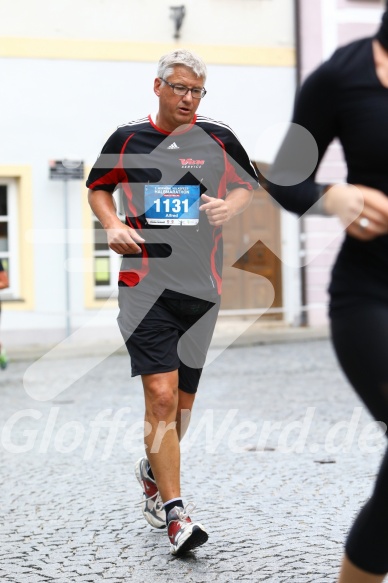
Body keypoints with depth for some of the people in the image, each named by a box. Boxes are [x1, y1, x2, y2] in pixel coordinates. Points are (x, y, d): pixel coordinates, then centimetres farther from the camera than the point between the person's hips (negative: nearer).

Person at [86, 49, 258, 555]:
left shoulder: (218, 138, 5)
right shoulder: (128, 139, 4)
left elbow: (247, 186, 17)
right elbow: (98, 187, 18)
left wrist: (228, 208, -5)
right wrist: (113, 225, 0)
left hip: (202, 284, 2)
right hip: (145, 282, -2)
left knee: (184, 395, 12)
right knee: (161, 394, -14)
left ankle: (155, 472, 39)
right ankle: (174, 511, -9)